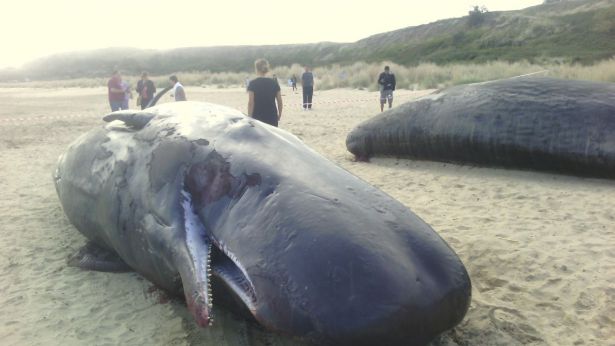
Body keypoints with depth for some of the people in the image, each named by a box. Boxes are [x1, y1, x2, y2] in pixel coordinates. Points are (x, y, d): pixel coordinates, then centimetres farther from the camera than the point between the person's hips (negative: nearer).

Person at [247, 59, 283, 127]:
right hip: (272, 118, 3)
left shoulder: (253, 83, -6)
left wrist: (250, 118, -5)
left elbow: (251, 103, -11)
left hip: (257, 118, -3)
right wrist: (279, 115, 17)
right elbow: (280, 102, 5)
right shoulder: (274, 83, 3)